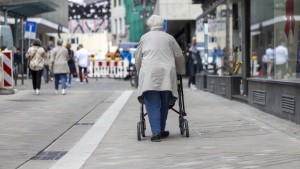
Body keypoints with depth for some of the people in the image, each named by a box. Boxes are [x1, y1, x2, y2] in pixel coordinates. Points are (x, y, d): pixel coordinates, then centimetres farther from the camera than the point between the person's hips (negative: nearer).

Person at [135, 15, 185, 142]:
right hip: (167, 73, 1)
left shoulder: (145, 38, 14)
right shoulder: (169, 38, 15)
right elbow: (179, 56, 20)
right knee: (164, 104, 10)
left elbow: (138, 57, 19)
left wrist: (140, 72, 34)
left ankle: (156, 133, -14)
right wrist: (181, 71, 35)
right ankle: (161, 131, 15)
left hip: (149, 73, -1)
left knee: (152, 105, -4)